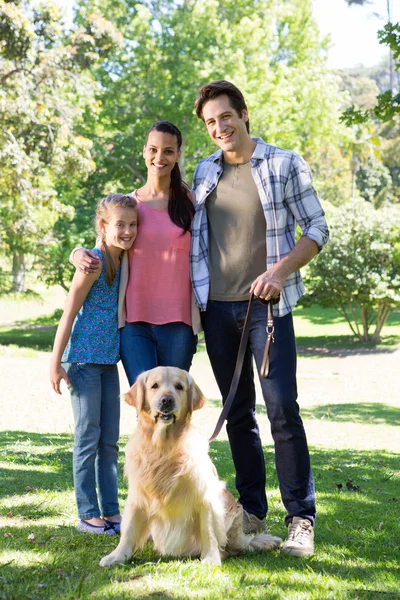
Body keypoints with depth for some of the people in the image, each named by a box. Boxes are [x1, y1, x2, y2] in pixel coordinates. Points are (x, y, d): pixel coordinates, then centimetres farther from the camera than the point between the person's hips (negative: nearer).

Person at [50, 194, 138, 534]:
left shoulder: (125, 263, 8)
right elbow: (69, 312, -12)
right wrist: (56, 361, -12)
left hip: (109, 361, 7)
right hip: (84, 359, -7)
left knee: (110, 440, 10)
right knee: (88, 437, -1)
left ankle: (111, 511, 17)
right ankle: (88, 514, 7)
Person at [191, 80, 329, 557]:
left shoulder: (284, 165, -1)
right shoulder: (204, 172, 12)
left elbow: (317, 228, -1)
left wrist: (280, 271, -15)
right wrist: (193, 297, 10)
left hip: (267, 306, -4)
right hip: (217, 307, 5)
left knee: (282, 408, -10)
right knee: (237, 412, 9)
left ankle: (301, 520, -3)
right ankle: (251, 512, 19)